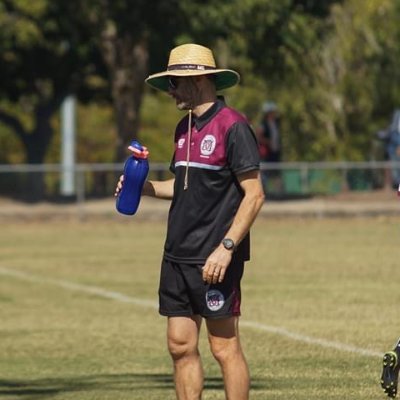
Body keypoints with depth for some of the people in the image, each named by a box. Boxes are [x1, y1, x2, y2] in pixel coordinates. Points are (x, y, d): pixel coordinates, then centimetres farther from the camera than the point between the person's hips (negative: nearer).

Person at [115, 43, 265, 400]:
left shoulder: (232, 126, -11)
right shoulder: (185, 127, 15)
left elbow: (254, 194, -14)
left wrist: (226, 247, -20)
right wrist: (145, 187, 8)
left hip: (214, 260, -8)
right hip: (178, 256, 8)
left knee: (225, 347, -4)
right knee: (181, 346, 7)